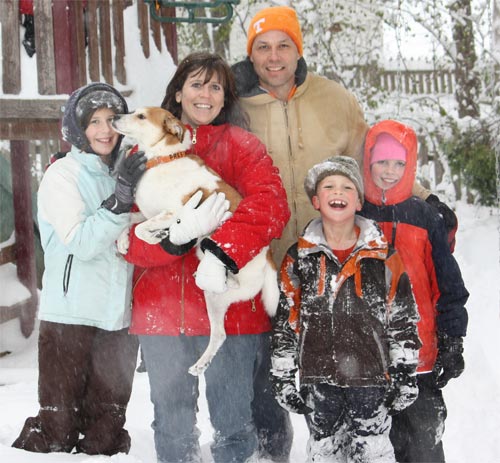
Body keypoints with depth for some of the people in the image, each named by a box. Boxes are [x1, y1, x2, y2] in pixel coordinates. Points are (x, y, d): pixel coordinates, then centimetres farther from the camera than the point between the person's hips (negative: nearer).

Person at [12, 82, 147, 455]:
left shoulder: (122, 172, 12)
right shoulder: (63, 174, -6)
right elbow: (81, 243, -18)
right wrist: (121, 197, -26)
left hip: (118, 316, 6)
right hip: (71, 316, -6)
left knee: (108, 426, 11)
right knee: (58, 423, -2)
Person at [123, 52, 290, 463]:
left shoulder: (241, 146, 5)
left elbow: (270, 205, -12)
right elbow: (128, 232, 1)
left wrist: (222, 251, -24)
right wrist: (170, 237, -19)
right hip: (162, 309, 2)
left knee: (234, 423, 5)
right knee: (172, 424, 12)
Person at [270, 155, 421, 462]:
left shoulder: (384, 256, 0)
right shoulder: (299, 258, 2)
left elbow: (403, 320, 3)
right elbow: (285, 322, 5)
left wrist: (405, 375, 0)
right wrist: (282, 377, 3)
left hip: (371, 378, -1)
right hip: (318, 380, 2)